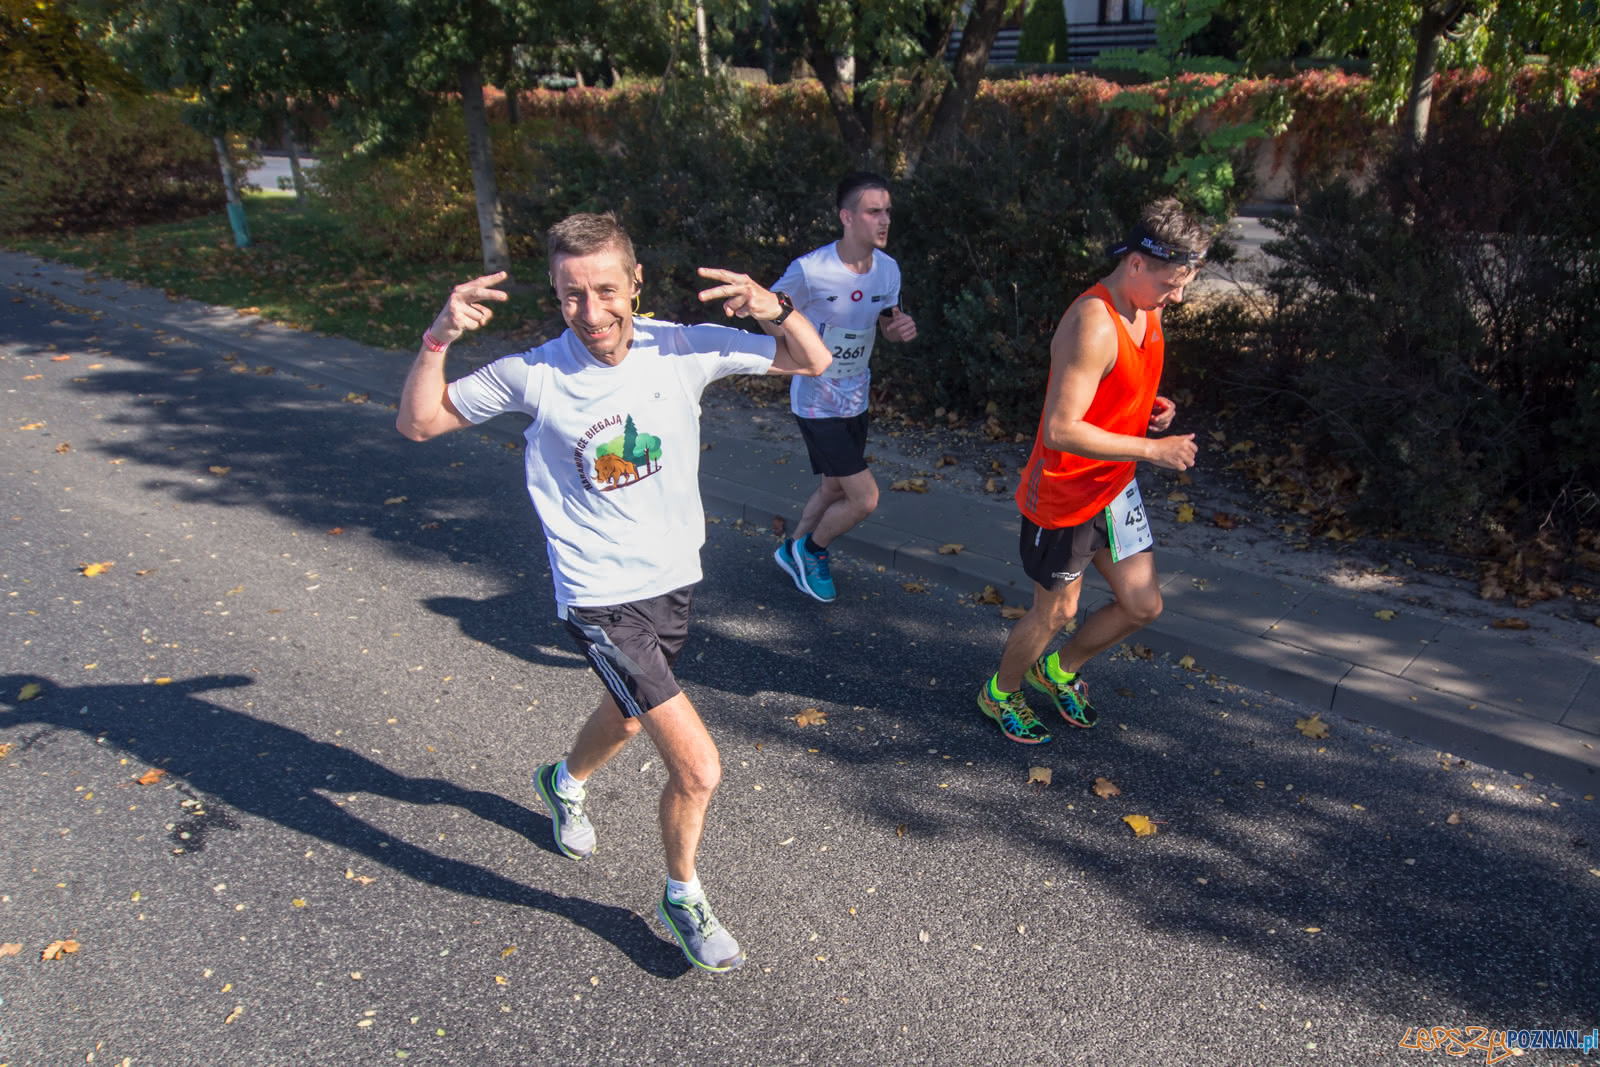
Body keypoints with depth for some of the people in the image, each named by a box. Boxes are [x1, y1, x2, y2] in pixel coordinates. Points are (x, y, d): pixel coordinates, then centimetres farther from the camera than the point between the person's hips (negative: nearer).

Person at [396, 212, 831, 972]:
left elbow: (813, 363, -3)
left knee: (626, 718, 29)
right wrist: (438, 338, -20)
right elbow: (418, 423, -3)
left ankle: (563, 783, 64)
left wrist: (775, 309, -23)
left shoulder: (681, 348, -9)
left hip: (674, 579, 5)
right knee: (698, 768, -11)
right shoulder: (533, 374, -14)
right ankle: (682, 899, 20)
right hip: (600, 600, -4)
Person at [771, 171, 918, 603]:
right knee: (865, 497, -8)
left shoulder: (888, 268, -4)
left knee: (835, 490, 20)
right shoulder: (809, 270, -23)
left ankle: (795, 549, 45)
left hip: (856, 400, 7)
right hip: (816, 402, -7)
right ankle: (810, 549, 20)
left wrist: (900, 327, -12)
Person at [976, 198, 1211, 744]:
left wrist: (1153, 406, -2)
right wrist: (1151, 448, -27)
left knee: (1143, 605, 14)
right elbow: (1060, 430, -32)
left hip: (1116, 486, 9)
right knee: (1055, 612, 9)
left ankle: (1060, 669, 39)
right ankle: (1000, 693, 37)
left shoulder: (1147, 309, 2)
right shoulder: (1093, 326, -28)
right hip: (1063, 495, -8)